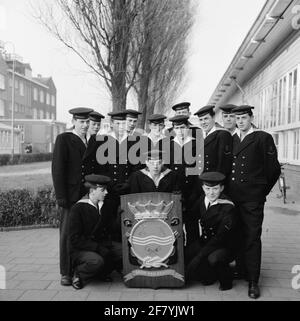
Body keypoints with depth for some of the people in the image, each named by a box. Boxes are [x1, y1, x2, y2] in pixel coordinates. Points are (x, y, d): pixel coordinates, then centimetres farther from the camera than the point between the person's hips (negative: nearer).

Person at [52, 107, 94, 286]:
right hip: (70, 195, -4)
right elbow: (57, 169, -6)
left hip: (88, 195, 4)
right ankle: (66, 273, 15)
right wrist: (61, 196, -12)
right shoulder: (64, 139, -2)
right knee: (67, 234, 2)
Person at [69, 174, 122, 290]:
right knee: (96, 261, -36)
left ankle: (103, 271, 6)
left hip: (101, 245, 6)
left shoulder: (104, 206, 5)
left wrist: (107, 244, -7)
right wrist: (98, 248, -23)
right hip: (80, 250, -6)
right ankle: (78, 274, -4)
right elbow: (75, 239, -17)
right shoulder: (78, 208, -16)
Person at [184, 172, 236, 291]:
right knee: (184, 253, -15)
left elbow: (221, 236, -23)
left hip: (224, 247, -6)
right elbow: (191, 221, 11)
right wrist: (191, 244, -2)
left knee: (213, 258, -35)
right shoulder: (201, 200, -2)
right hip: (204, 242, 6)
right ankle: (208, 276, 10)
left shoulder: (228, 207, -18)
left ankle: (226, 281, -2)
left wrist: (199, 255, -27)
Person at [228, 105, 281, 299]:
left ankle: (253, 281, 11)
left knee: (252, 238, 1)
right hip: (233, 197, 4)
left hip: (252, 198, -4)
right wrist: (228, 191, 12)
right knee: (238, 236, 13)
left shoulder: (263, 138, -2)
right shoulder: (231, 140, 12)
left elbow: (274, 169, -1)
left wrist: (261, 192, 5)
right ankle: (241, 271, 29)